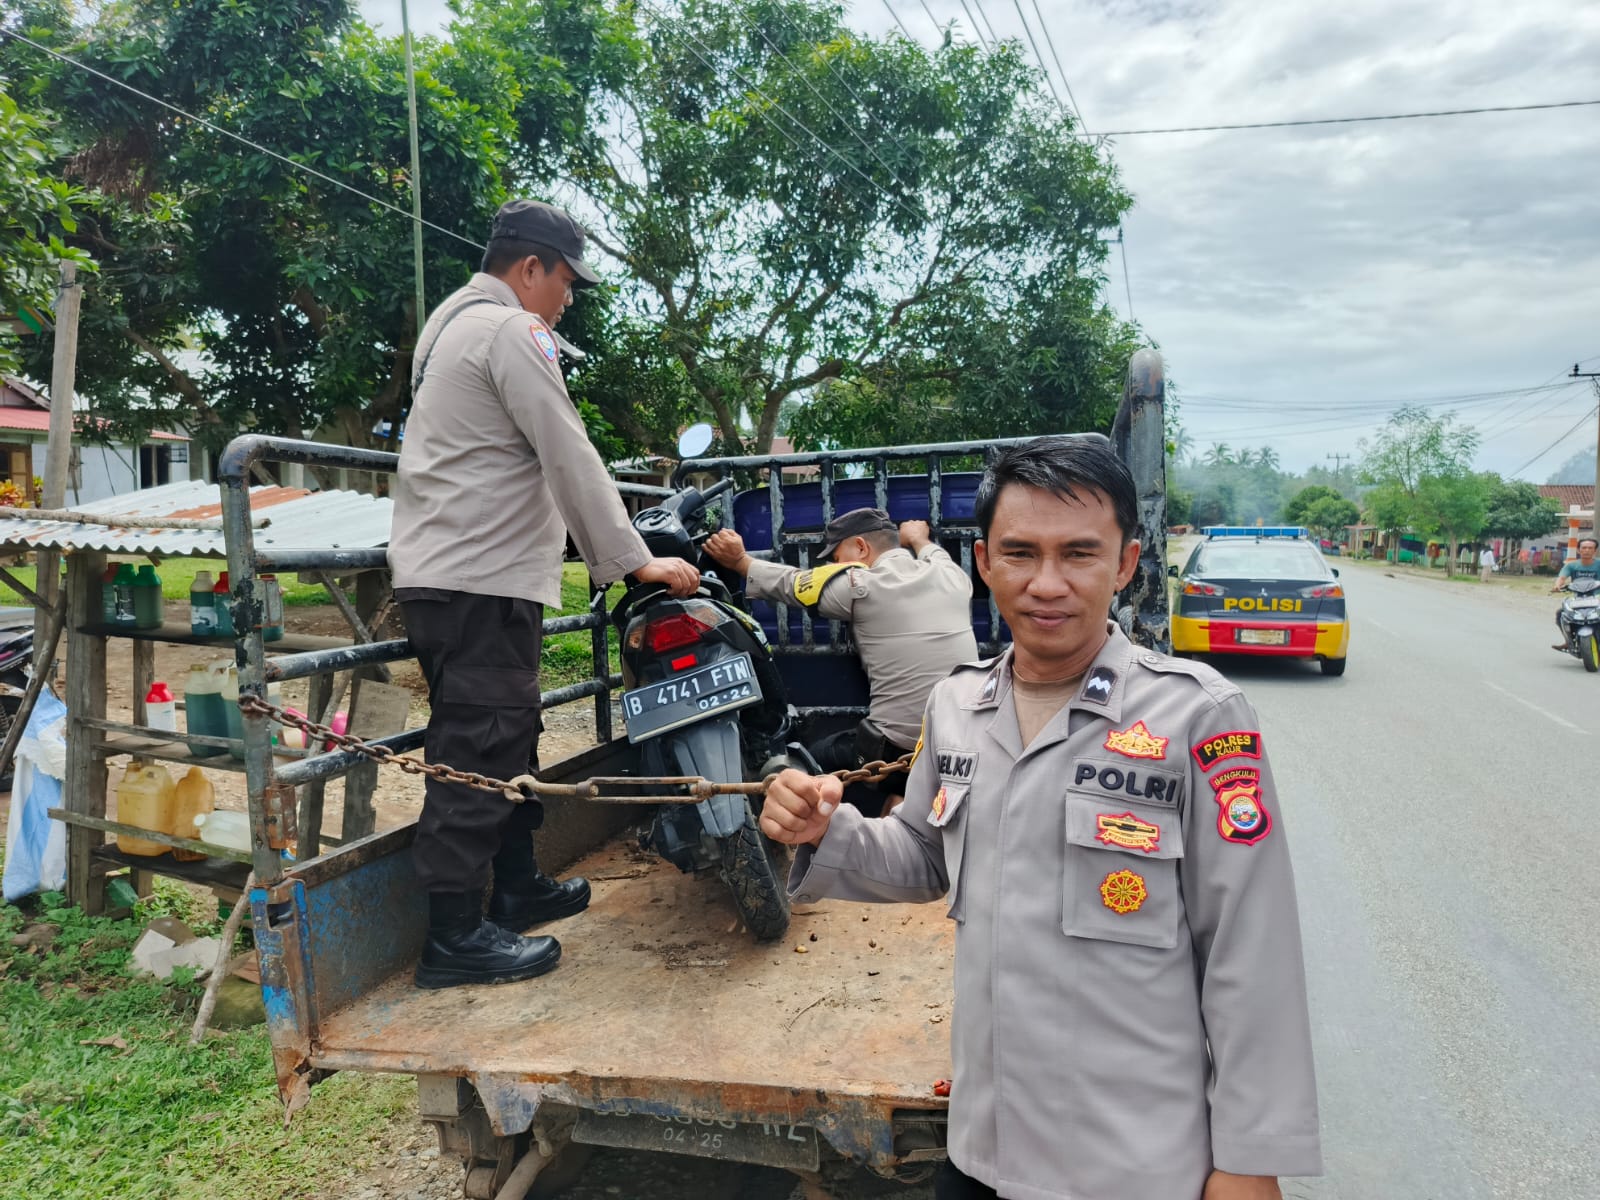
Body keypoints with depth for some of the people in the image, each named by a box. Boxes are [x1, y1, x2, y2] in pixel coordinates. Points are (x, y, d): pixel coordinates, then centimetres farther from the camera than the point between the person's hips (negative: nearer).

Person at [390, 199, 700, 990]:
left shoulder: (450, 322, 23)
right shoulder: (510, 330, -10)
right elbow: (568, 456, -15)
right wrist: (633, 561, -10)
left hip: (439, 572, 11)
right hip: (482, 579, -11)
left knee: (506, 739, 17)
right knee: (480, 751, -7)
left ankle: (515, 886, 28)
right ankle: (454, 937, 0)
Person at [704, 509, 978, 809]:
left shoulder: (859, 584, -5)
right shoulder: (953, 576, 7)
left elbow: (791, 583, 12)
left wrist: (740, 561, 26)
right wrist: (920, 540, 52)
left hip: (897, 751, -5)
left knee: (819, 759, 21)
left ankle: (888, 806, 7)